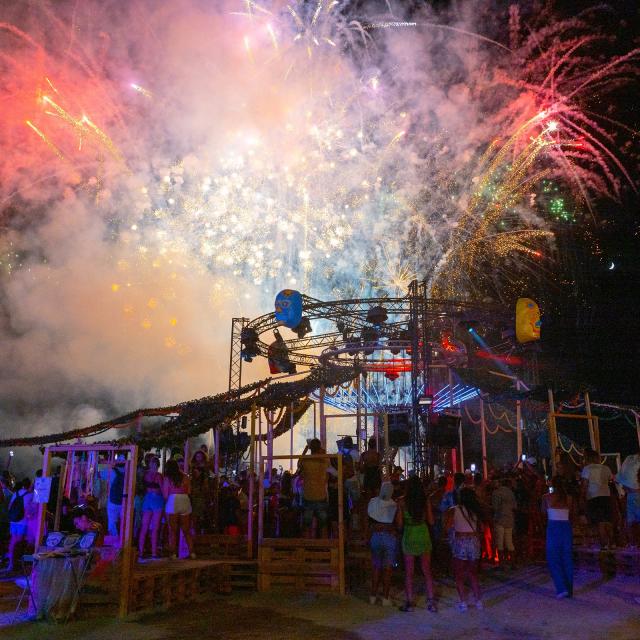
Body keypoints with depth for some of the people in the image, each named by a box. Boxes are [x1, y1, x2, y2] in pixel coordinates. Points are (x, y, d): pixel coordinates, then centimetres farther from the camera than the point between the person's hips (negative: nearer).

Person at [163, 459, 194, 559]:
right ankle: (191, 552, 8)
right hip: (185, 502, 3)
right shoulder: (185, 477, 6)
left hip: (172, 503, -3)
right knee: (186, 530, 11)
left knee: (173, 530, 4)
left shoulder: (167, 478, 1)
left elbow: (165, 495, 1)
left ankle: (173, 553, 0)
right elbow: (189, 491, 7)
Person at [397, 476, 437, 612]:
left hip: (409, 538, -2)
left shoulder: (403, 503, -10)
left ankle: (409, 602, 11)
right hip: (424, 536, 2)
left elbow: (399, 524, -8)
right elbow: (431, 521, -1)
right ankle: (431, 602, 13)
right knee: (427, 571, 13)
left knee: (409, 572, 8)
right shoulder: (426, 502, -5)